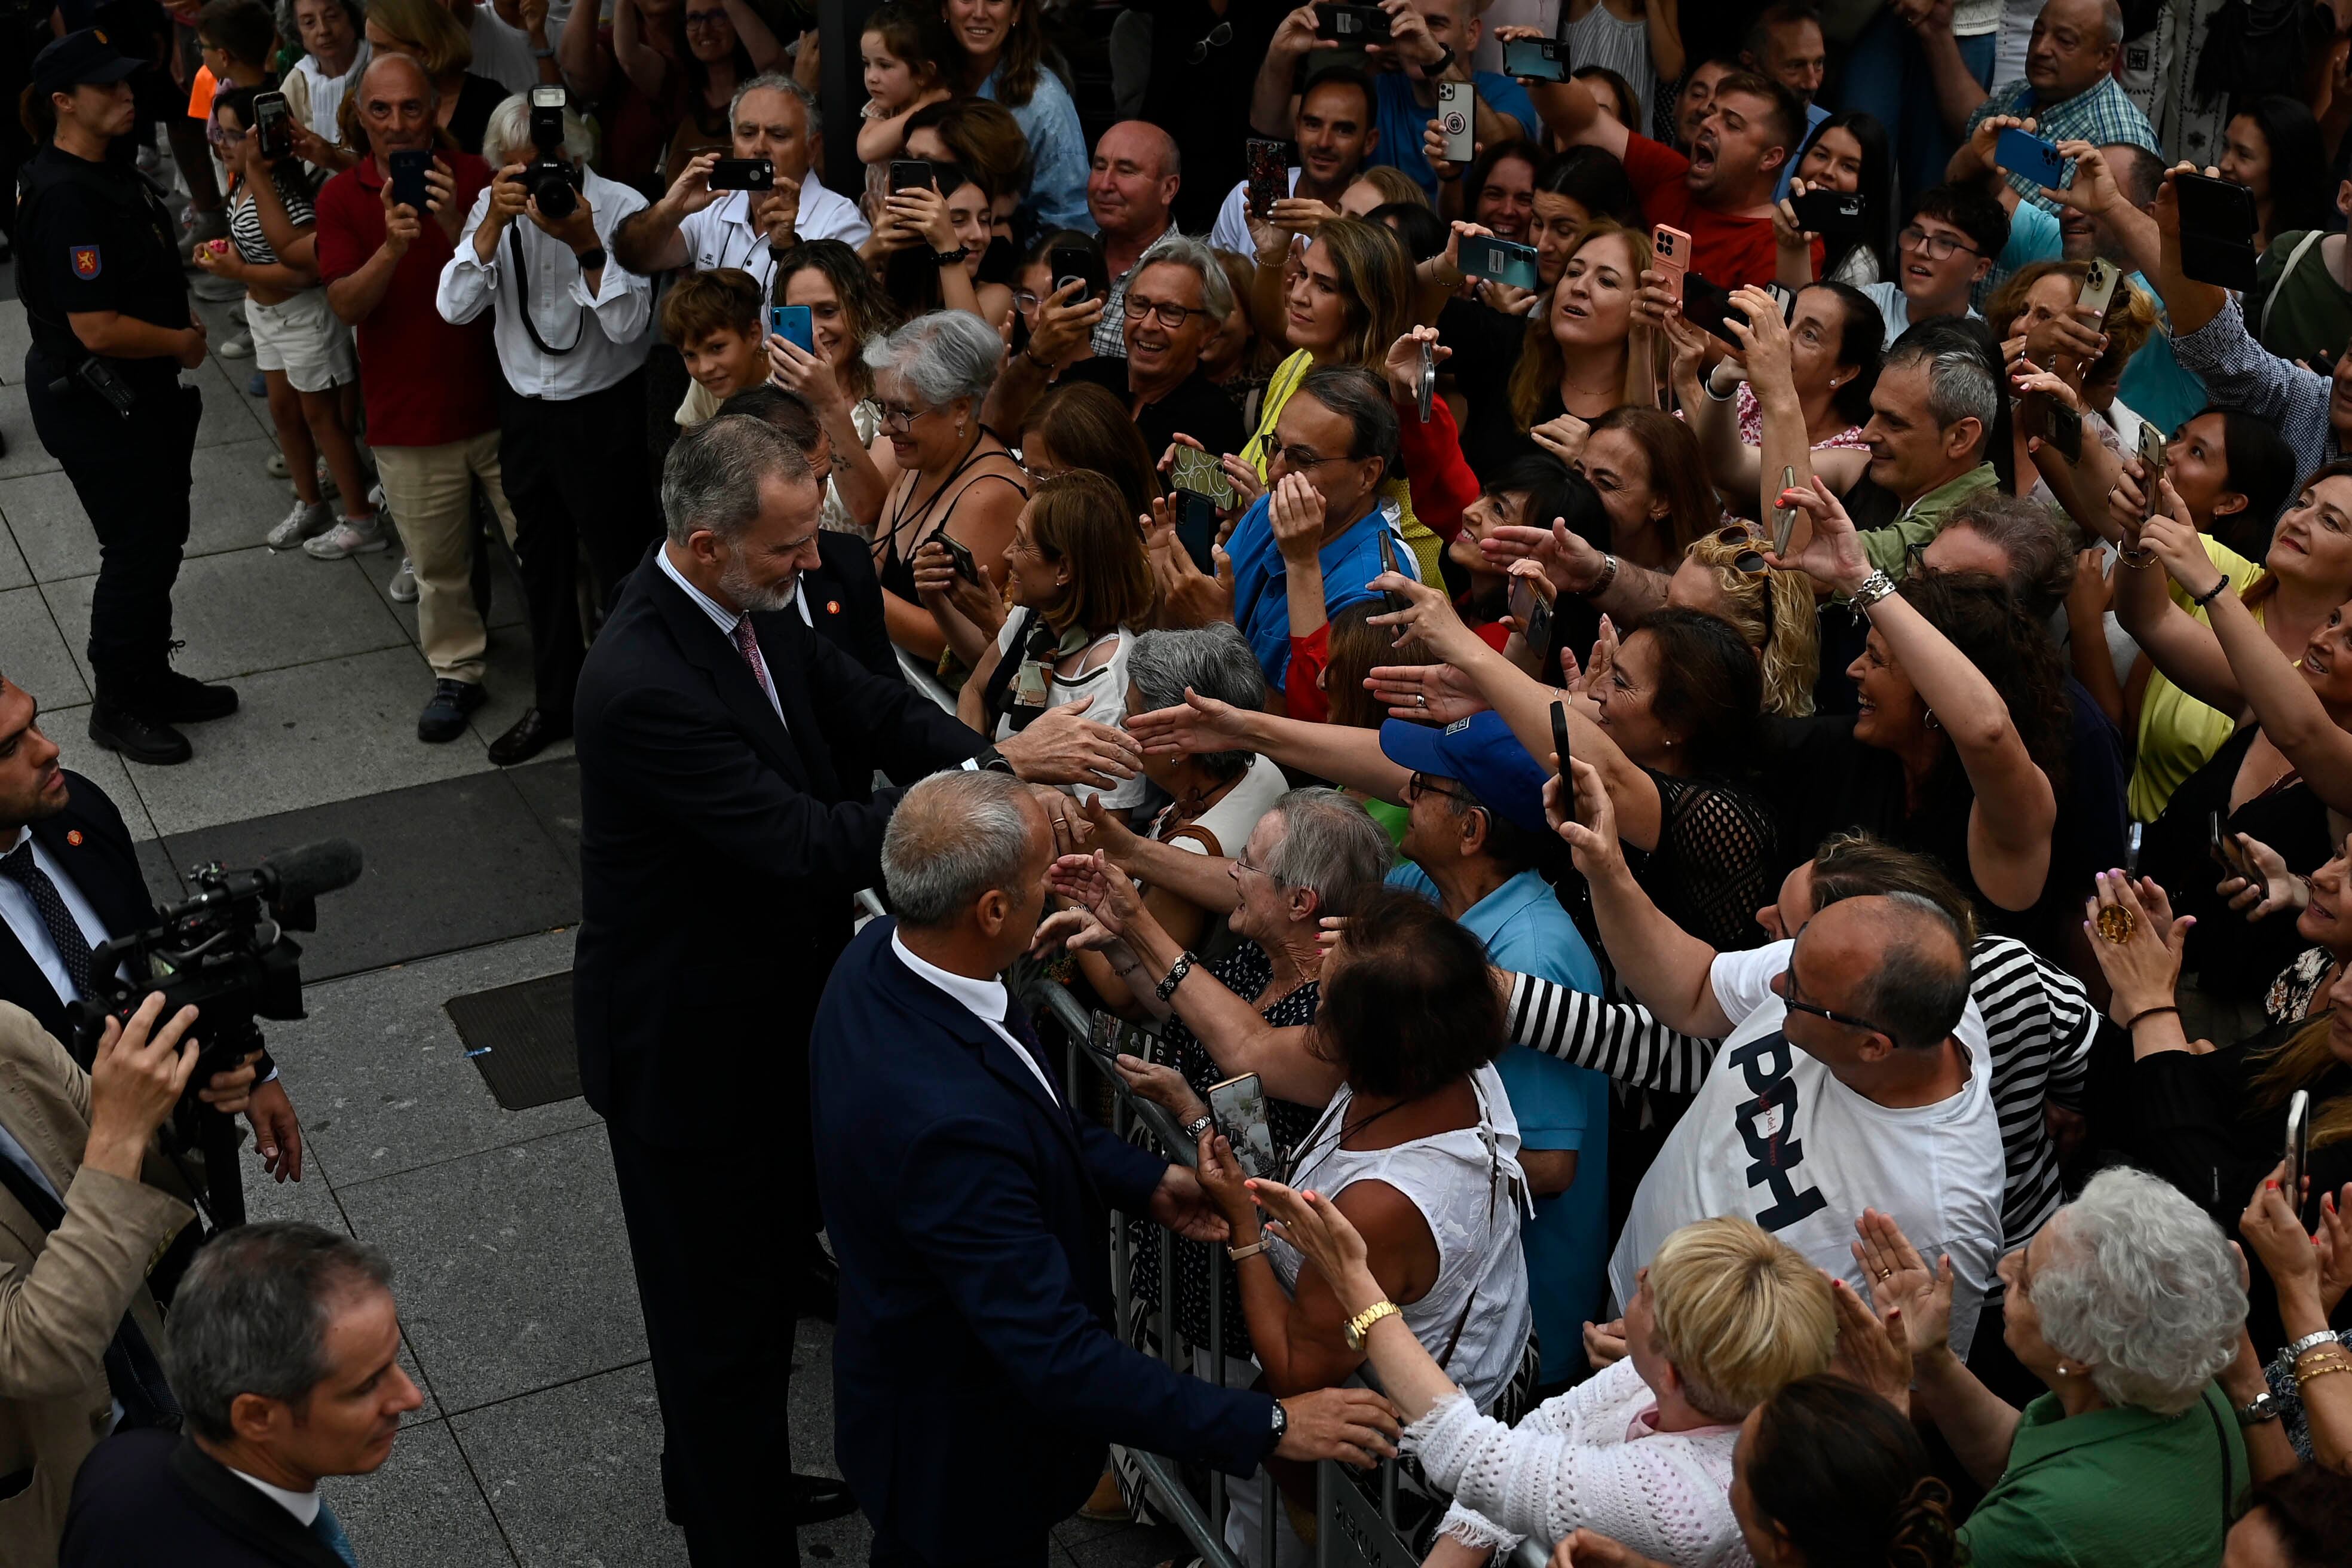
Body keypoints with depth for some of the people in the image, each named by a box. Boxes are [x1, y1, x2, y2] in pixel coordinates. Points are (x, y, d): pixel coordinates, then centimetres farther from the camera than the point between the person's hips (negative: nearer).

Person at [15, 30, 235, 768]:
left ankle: (151, 678, 35)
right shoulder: (64, 197, -25)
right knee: (137, 550, 0)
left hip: (139, 393, 10)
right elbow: (97, 328, -28)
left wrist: (183, 318, 5)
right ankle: (117, 708, 15)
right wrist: (182, 343, -13)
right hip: (94, 401, -10)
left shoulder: (106, 174, 7)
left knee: (161, 539, 19)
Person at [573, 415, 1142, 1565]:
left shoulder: (754, 609, -5)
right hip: (683, 1046, -9)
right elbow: (809, 844, -35)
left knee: (755, 1269, 27)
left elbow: (874, 710, -2)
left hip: (766, 1008, 9)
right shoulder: (641, 684, -33)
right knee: (722, 1306, 9)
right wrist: (999, 771, -33)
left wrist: (1013, 760, -21)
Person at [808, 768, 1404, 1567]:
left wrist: (1147, 1181, -4)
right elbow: (1058, 1358, -37)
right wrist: (1268, 1426, -32)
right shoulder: (944, 1115, -42)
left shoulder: (882, 955, -14)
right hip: (956, 1453, -8)